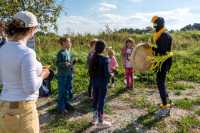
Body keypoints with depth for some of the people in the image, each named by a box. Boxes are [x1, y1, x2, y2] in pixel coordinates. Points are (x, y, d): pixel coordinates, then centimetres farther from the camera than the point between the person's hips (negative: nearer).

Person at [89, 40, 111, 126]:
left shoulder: (93, 58, 2)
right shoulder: (104, 59, -17)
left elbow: (90, 70, 6)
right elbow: (106, 72, -17)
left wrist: (93, 78, 16)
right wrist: (111, 75, 2)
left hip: (95, 80, 6)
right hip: (103, 81, -6)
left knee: (95, 98, 14)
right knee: (101, 100, 3)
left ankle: (95, 118, 26)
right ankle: (100, 120, 13)